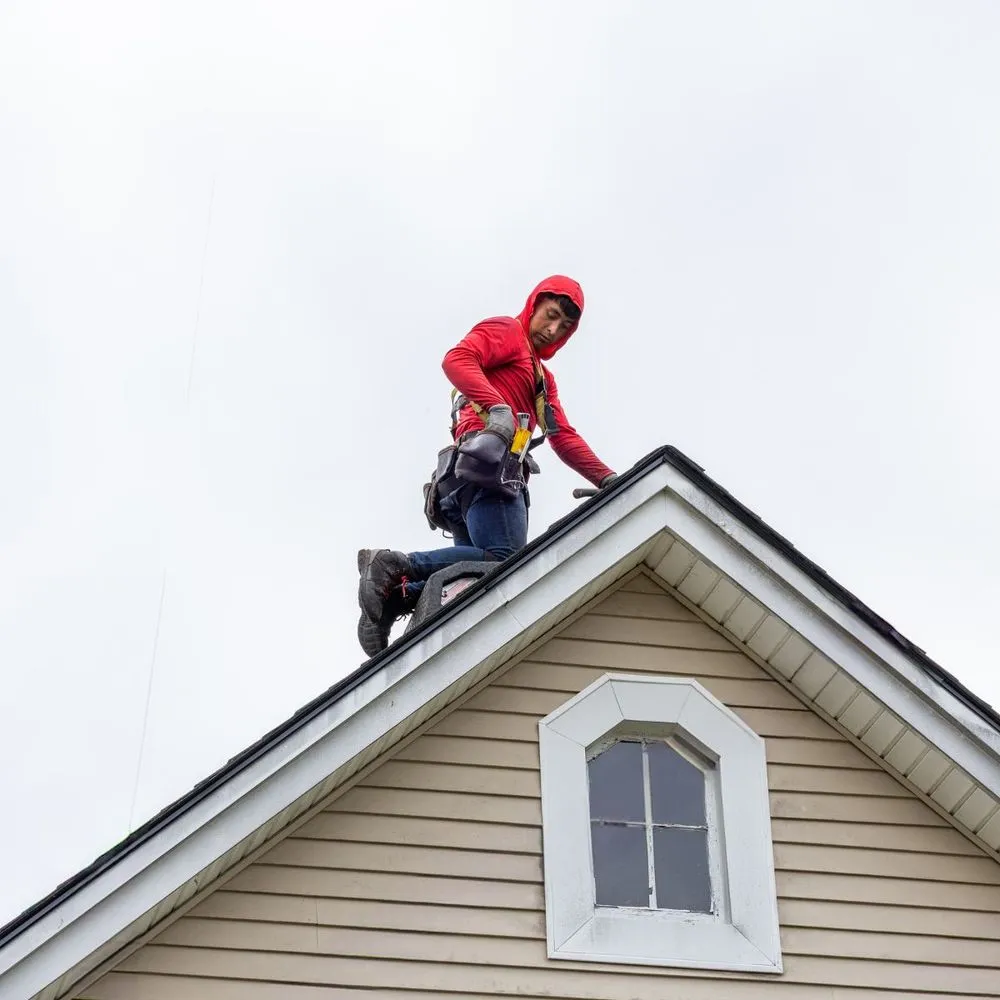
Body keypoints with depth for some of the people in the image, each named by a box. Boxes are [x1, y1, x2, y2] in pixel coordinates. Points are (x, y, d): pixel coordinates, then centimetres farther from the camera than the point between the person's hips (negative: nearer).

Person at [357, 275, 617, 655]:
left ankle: (393, 596, -13)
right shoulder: (503, 331, 11)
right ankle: (394, 565, -25)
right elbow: (456, 360, -9)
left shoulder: (543, 378, 37)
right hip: (486, 457, -9)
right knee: (505, 563, -24)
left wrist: (608, 480, 14)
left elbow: (564, 437, 27)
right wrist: (498, 407, -24)